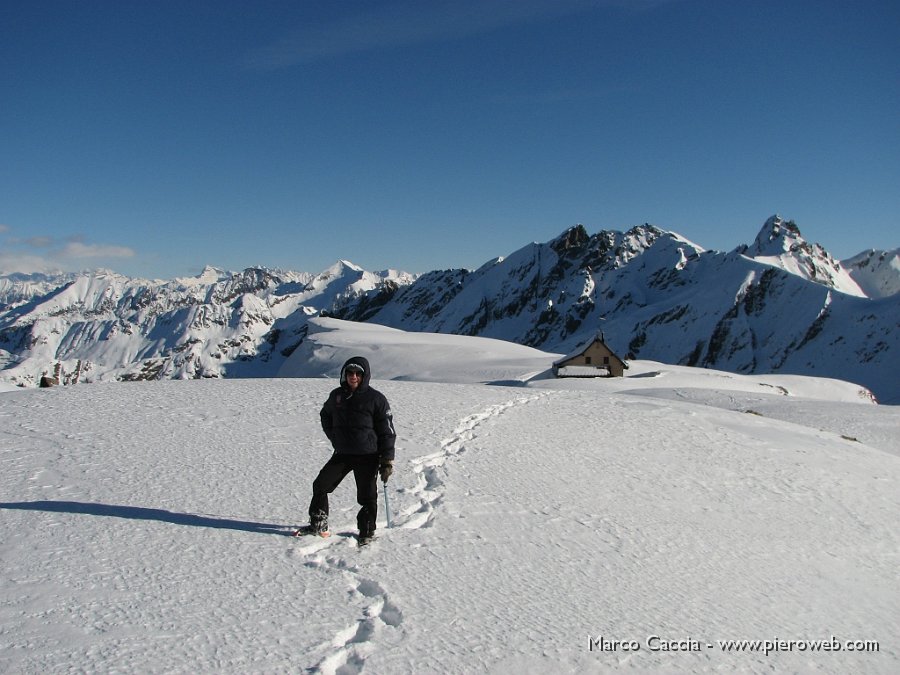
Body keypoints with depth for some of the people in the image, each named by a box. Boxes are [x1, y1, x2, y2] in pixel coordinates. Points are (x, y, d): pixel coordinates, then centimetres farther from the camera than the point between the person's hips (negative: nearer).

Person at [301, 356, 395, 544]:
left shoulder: (376, 399, -7)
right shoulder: (336, 395, 5)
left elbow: (387, 431, -5)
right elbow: (325, 415, 26)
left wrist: (387, 461, -9)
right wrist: (334, 436, 12)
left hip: (367, 456, -4)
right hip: (342, 454, 4)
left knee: (367, 497, 2)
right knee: (320, 486, 4)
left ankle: (367, 532, 21)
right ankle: (318, 525, 21)